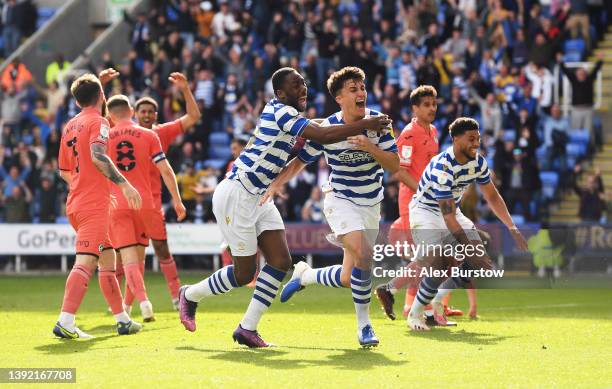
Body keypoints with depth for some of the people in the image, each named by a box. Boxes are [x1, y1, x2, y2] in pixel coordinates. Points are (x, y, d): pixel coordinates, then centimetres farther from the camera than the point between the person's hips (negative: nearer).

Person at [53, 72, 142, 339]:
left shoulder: (70, 126, 17)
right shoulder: (98, 122, -6)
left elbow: (64, 171, 24)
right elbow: (98, 156, -24)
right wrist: (124, 184, -24)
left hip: (75, 204, 9)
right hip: (94, 204, -9)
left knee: (108, 259, 17)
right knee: (86, 262, -16)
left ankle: (123, 319, 20)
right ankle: (65, 322, -27)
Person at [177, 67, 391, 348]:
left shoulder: (285, 114, 9)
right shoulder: (280, 111, -20)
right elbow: (321, 135, -30)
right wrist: (366, 125, -26)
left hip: (258, 198, 9)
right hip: (236, 195, -9)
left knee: (280, 261, -3)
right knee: (244, 274, -2)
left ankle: (248, 328, 1)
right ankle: (190, 295, 23)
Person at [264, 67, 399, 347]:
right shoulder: (326, 129, -14)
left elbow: (395, 165, -11)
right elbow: (301, 160, 0)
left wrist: (370, 147, -28)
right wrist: (277, 183, -16)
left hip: (371, 205, 4)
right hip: (340, 200, -4)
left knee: (349, 279, 4)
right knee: (363, 255, -30)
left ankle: (305, 275, 34)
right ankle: (364, 325, -16)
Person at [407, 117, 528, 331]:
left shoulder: (478, 162, -9)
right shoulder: (442, 167, -32)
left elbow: (492, 196, 7)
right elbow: (448, 218, -32)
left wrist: (512, 228, -1)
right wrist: (470, 251, -34)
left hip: (453, 212, 8)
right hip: (425, 212, -8)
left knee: (481, 263, -5)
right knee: (440, 266, -27)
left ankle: (437, 302, 14)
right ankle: (415, 313, -5)